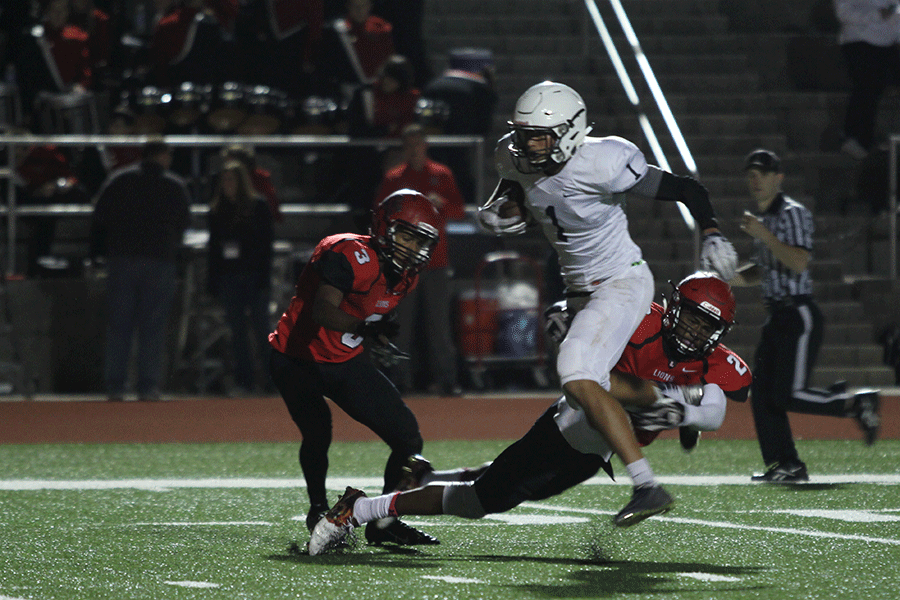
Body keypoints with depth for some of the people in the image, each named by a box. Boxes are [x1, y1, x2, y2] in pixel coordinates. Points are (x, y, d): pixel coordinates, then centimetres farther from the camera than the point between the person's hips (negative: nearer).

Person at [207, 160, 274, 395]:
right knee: (237, 330, 3)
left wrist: (264, 278, -11)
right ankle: (244, 380, 6)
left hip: (253, 276, -4)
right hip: (228, 276, 4)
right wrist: (213, 282, 5)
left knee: (260, 327, -6)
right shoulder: (217, 210, 11)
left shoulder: (258, 207, 0)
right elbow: (213, 248, 12)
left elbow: (266, 244, -3)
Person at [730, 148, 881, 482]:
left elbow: (799, 263, -22)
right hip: (776, 316, 9)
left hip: (799, 315, -9)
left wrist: (764, 235, -23)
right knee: (763, 395, 1)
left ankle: (856, 404, 3)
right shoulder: (763, 219, 17)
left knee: (790, 395, -15)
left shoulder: (793, 214, -10)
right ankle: (786, 466, 5)